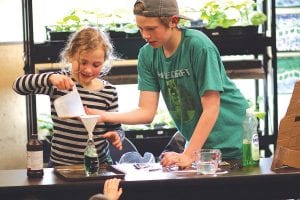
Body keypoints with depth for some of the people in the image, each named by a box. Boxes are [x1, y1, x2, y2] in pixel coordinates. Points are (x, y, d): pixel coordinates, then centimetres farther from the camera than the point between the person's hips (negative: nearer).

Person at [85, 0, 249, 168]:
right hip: (199, 144, 5)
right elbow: (147, 111, -8)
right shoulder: (148, 54, -6)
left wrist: (189, 155, -27)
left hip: (231, 142, -5)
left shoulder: (199, 45, -23)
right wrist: (104, 116, -23)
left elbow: (211, 108, -23)